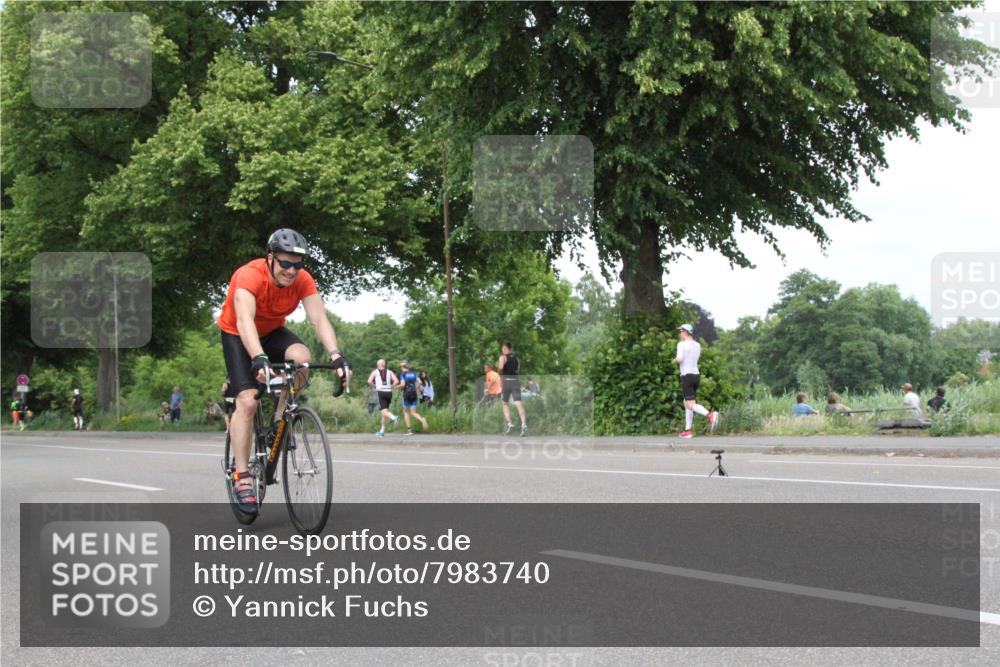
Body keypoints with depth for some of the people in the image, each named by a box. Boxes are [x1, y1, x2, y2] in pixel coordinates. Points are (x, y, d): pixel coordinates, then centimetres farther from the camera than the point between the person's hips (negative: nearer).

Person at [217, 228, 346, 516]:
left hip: (272, 332, 4)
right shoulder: (249, 276, -34)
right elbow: (244, 320, -48)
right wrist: (258, 358, -63)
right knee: (247, 401, -19)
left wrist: (335, 354, -46)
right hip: (238, 336, -4)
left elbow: (319, 318, -29)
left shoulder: (303, 280, -21)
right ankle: (242, 477, -14)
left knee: (302, 357, -28)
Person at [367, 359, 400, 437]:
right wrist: (391, 387, 11)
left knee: (384, 411, -11)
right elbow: (396, 381, -2)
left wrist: (374, 387, 10)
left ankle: (394, 418, -43)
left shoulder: (375, 372, 8)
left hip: (381, 392, -4)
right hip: (389, 392, 4)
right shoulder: (389, 372, 12)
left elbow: (369, 381, -6)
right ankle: (382, 431, 19)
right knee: (384, 411, 15)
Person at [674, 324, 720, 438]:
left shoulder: (682, 344, -9)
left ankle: (710, 415, -36)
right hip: (696, 374, 8)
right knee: (687, 403, 16)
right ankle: (687, 431, 15)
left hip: (687, 376, -8)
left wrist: (675, 360, 4)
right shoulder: (697, 345, 12)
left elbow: (679, 359, -20)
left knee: (691, 405, -12)